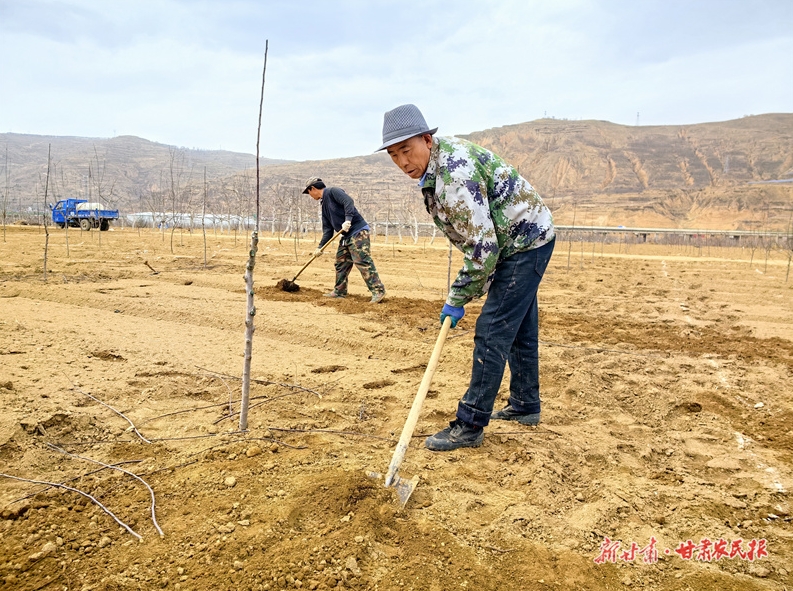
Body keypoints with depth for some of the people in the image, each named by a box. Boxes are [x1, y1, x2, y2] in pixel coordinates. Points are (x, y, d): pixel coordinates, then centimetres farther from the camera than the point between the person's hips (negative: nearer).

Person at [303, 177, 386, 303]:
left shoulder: (332, 191, -5)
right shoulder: (324, 204, 22)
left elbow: (348, 201, -22)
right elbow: (327, 229, 20)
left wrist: (348, 220, -32)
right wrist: (320, 247, 14)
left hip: (358, 232, -10)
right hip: (346, 236, 10)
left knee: (363, 262, -15)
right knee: (341, 263, 15)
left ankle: (378, 291, -14)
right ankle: (340, 292, 25)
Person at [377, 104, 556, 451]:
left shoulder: (455, 176, -30)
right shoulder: (435, 164, 2)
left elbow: (483, 249, -29)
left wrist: (457, 300, -18)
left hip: (526, 243, -10)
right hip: (524, 240, 10)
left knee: (492, 333, -11)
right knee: (519, 328, 18)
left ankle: (469, 427, -3)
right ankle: (525, 406, 33)